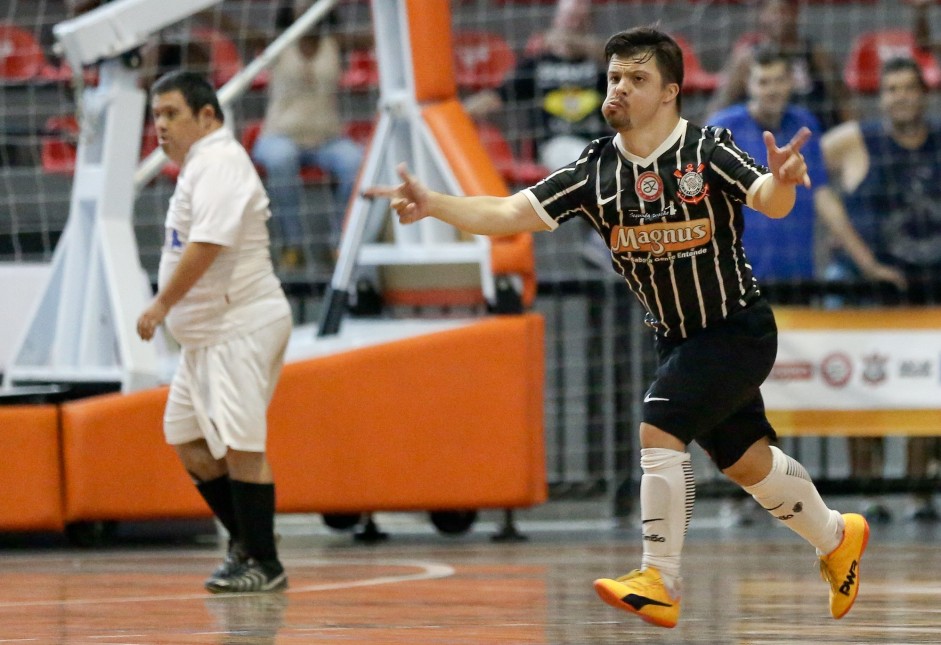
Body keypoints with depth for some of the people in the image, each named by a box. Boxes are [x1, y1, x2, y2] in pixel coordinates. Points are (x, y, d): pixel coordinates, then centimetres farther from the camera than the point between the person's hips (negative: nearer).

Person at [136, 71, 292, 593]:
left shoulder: (218, 163, -15)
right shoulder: (202, 165, 18)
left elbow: (207, 244, -24)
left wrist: (162, 304, -20)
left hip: (238, 329, -11)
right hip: (207, 334, 11)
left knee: (240, 446, -10)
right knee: (188, 441, 12)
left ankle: (264, 565, -5)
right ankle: (244, 544, 21)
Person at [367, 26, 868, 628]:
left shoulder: (708, 150, -19)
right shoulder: (597, 168, -6)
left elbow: (768, 200, -35)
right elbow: (511, 213, -14)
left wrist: (780, 182, -59)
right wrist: (436, 205, -30)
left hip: (739, 325, -6)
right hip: (677, 336, 6)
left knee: (659, 431, -22)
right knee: (746, 462, 19)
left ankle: (660, 583, -15)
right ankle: (837, 538, 43)